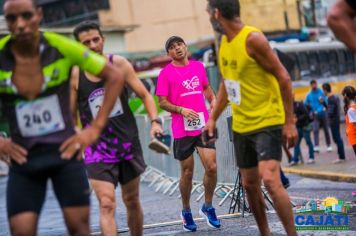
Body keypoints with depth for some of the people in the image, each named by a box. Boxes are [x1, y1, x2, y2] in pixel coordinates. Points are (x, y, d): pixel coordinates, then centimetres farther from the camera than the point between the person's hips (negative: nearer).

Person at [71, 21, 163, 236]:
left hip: (128, 143, 2)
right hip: (98, 148, -2)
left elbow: (144, 94, 3)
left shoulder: (119, 64, -3)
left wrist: (155, 121, -11)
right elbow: (70, 115, 3)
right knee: (107, 204, -15)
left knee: (132, 200, 15)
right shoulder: (74, 75, -6)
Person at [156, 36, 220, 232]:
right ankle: (186, 212, 23)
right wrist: (182, 110, -18)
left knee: (211, 167, -6)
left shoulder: (198, 66, 10)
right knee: (187, 172, 5)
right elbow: (162, 102, -4)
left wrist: (213, 99, 5)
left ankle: (208, 207, 14)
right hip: (182, 130, -3)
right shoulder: (166, 73, -3)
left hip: (203, 126, 3)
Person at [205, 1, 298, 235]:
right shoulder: (225, 42, 7)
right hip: (241, 126, 8)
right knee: (250, 185, 11)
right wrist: (213, 118, 16)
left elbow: (283, 78, -17)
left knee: (270, 179, -21)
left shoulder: (253, 39, -18)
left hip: (267, 122, -8)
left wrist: (289, 122, -19)